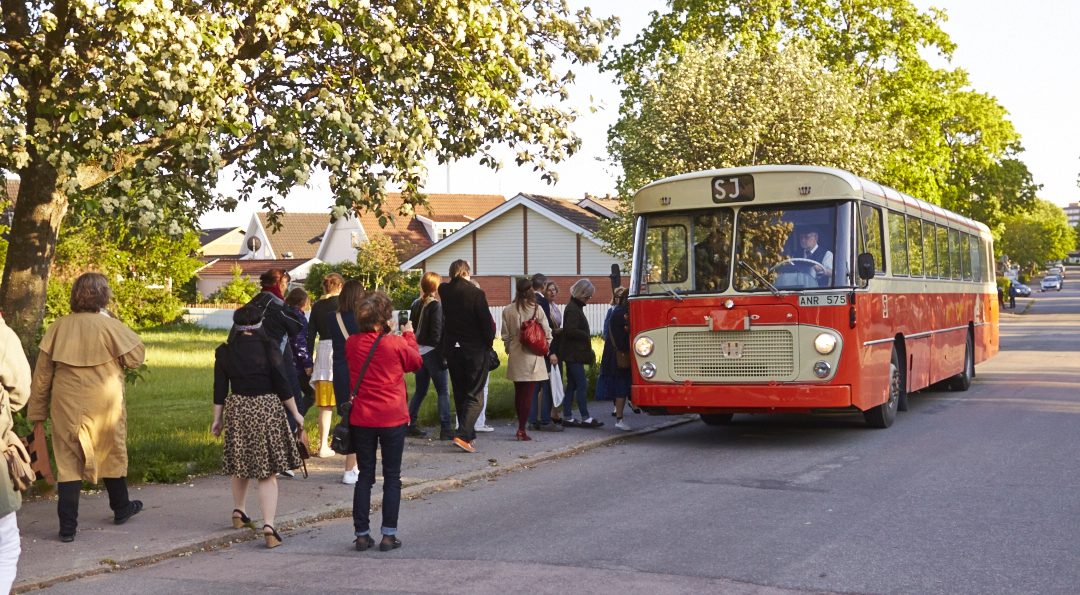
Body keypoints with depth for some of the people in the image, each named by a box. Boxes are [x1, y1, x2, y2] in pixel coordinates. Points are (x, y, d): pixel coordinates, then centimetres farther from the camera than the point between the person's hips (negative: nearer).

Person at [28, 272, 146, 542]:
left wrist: (38, 413, 11)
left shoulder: (58, 328, 0)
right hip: (104, 407, -2)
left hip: (67, 407, 2)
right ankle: (121, 508, 36)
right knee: (112, 456, 18)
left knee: (68, 462, 5)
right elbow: (136, 357, -2)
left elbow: (42, 374, 3)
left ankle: (67, 526, 2)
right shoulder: (109, 326, -11)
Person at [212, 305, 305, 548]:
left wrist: (218, 419, 13)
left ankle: (239, 511, 38)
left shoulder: (224, 352, 2)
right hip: (267, 410, -3)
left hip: (237, 410, 3)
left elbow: (220, 390, 4)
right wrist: (295, 413, 2)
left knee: (240, 464, 22)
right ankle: (268, 525, -12)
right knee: (268, 473, -1)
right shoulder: (269, 348, -7)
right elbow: (283, 385, -7)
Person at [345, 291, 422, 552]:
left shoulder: (351, 344, -3)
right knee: (392, 477, 7)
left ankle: (362, 534, 11)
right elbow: (416, 362, 7)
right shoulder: (396, 343, -12)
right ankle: (389, 534, 5)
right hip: (392, 419, -3)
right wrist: (409, 335, 20)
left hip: (361, 420, 3)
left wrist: (386, 333, 17)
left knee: (365, 475, 11)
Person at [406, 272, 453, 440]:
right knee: (443, 392, -2)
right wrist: (442, 352, -10)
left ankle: (410, 424, 17)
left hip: (418, 352, 7)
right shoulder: (436, 306, -13)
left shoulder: (416, 305, 7)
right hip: (433, 352, -7)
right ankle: (445, 429, -5)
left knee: (420, 390, 16)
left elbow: (412, 328, 11)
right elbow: (437, 332, -16)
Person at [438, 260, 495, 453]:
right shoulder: (476, 293, -15)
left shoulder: (444, 291, -1)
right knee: (474, 395, 0)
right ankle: (463, 435, -13)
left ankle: (469, 434, 21)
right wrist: (489, 342, 2)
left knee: (460, 394, 15)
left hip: (452, 349, 5)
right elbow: (487, 322, -14)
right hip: (475, 350, -5)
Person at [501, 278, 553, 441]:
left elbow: (505, 336, 2)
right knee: (528, 394, 0)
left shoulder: (508, 310, -2)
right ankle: (522, 429, -4)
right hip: (532, 357, -3)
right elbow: (547, 332, -4)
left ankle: (521, 426, 21)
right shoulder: (537, 309, -8)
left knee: (519, 393, 15)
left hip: (515, 357, 3)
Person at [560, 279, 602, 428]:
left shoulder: (576, 307, 17)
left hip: (573, 354, 10)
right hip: (573, 354, -10)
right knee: (582, 385, -9)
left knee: (572, 385, 10)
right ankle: (586, 418, -9)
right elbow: (571, 330, -23)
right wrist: (587, 336, -12)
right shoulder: (573, 309, -14)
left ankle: (567, 417, 13)